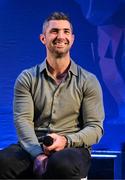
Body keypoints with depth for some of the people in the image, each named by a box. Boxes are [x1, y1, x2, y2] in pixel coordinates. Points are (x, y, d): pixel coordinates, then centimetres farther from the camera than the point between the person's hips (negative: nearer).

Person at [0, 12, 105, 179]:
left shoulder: (88, 81, 9)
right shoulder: (27, 78, 11)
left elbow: (95, 127, 3)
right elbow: (22, 120, -1)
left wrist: (66, 140, -18)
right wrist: (38, 154, -20)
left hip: (72, 148, -1)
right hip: (33, 148, 1)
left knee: (63, 164, -39)